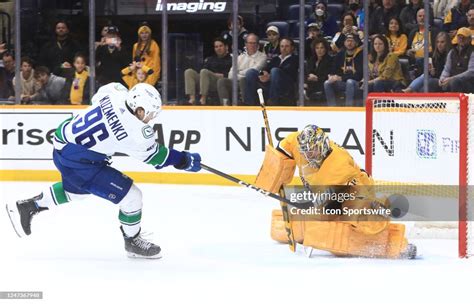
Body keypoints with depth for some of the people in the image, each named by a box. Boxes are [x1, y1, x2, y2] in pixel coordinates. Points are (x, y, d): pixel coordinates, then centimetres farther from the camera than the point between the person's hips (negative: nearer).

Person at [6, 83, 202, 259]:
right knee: (131, 196, -4)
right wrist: (186, 161, 3)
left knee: (77, 188, 38)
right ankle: (132, 241, 18)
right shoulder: (136, 134, -27)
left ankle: (27, 207, 48)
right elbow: (155, 157, -8)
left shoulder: (117, 92, -9)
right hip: (77, 162, -9)